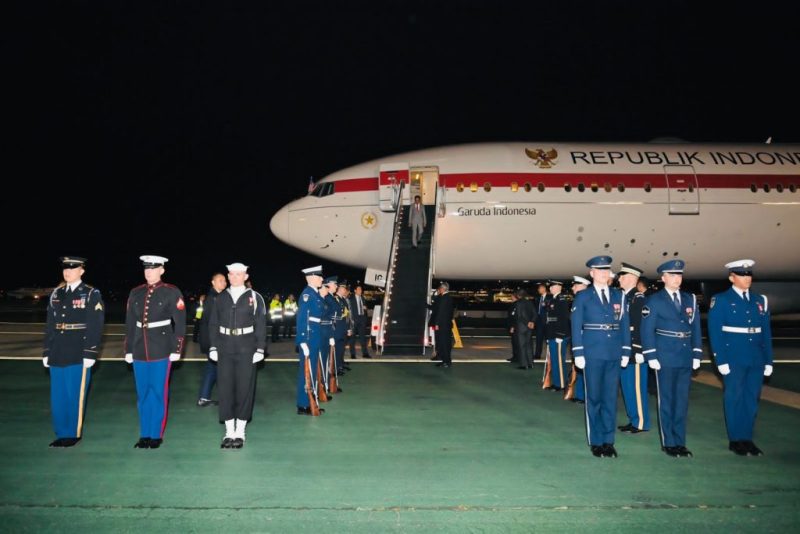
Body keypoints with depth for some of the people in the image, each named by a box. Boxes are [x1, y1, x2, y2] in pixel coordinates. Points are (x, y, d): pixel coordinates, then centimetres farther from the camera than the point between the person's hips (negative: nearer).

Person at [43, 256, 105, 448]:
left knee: (75, 395, 3)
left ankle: (74, 433, 16)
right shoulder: (56, 294, 11)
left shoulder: (91, 294, -5)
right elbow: (50, 325, 13)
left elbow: (95, 327, -9)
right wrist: (46, 352, 10)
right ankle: (62, 433, 22)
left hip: (78, 355, -5)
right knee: (58, 395, 10)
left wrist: (90, 354, -14)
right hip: (57, 354, 5)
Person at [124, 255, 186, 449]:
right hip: (139, 351, 4)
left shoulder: (172, 292, -4)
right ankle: (145, 434, 21)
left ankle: (156, 435, 13)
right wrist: (128, 350, 9)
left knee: (158, 393, 2)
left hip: (161, 351, -4)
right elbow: (130, 324, 11)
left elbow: (180, 323, -5)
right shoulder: (135, 293, 8)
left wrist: (176, 350, -9)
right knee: (143, 394, 10)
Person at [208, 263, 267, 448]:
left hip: (246, 350, -2)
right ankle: (229, 432, 14)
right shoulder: (221, 298, 7)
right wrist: (213, 347, 3)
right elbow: (213, 324, 10)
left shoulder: (254, 297, -1)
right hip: (225, 350, 2)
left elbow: (261, 325, -1)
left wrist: (260, 349, -6)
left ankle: (240, 432, 14)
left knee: (244, 388, 3)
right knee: (226, 388, 4)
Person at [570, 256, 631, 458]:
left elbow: (625, 324, 9)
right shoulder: (582, 297, 0)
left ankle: (608, 440, 17)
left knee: (610, 398, 7)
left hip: (614, 354, 3)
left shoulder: (619, 296, 9)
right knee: (594, 398, 4)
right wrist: (578, 353, -8)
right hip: (593, 354, -3)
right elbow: (576, 326, -2)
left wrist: (626, 351, 4)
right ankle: (596, 442, 14)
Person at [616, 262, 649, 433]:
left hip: (635, 350, -9)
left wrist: (639, 351, -20)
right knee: (627, 386, 14)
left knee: (637, 387, -1)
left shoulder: (639, 298, -12)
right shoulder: (624, 297, 13)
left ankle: (641, 423, 8)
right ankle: (633, 420, 24)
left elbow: (643, 325, -17)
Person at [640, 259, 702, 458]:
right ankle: (669, 443, 14)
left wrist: (696, 354, 5)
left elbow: (696, 328, 11)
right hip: (665, 359, -4)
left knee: (682, 401, 9)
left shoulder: (690, 299, 10)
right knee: (667, 401, 4)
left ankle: (680, 442, 19)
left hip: (685, 358, 4)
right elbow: (647, 330, -6)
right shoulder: (654, 300, -4)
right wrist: (651, 356, -12)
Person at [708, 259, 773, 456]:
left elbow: (766, 333, 11)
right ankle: (735, 440, 13)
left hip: (756, 359, 5)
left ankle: (747, 438, 20)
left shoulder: (760, 300, 11)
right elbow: (715, 333, -8)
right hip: (733, 359, -4)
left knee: (752, 399, 9)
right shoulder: (720, 300, -4)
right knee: (734, 399, 3)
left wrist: (768, 360, 7)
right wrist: (721, 361, -13)